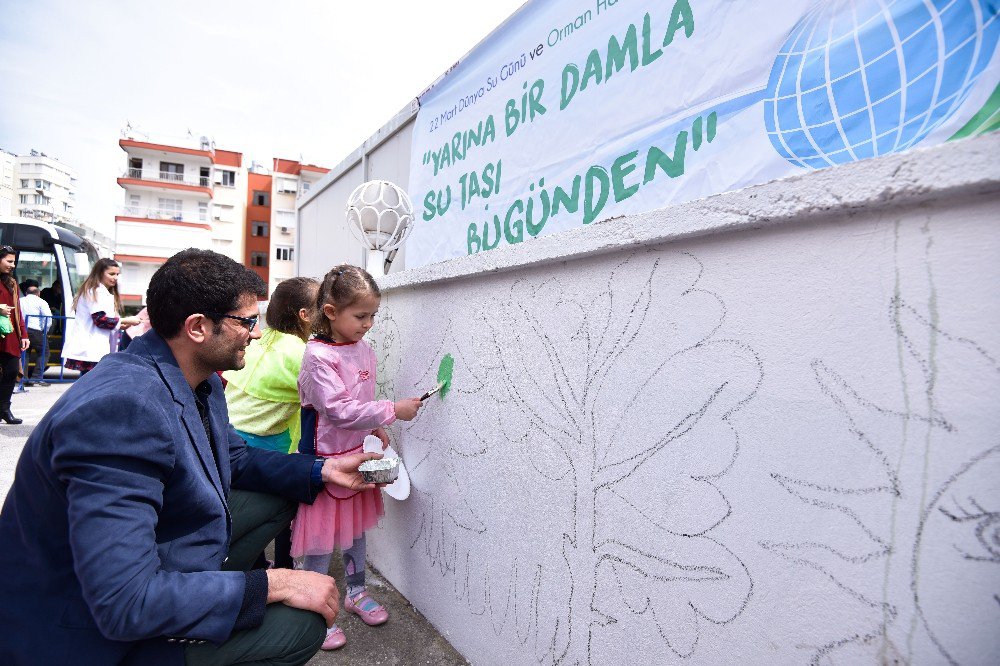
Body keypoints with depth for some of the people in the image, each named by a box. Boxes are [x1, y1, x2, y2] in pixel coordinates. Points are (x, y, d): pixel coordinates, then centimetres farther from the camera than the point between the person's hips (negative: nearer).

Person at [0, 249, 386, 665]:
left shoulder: (201, 382, -5)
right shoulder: (119, 409, -34)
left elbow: (234, 458, 13)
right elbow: (123, 604, -34)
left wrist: (321, 471, -1)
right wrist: (273, 584, -26)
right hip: (94, 630, -9)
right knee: (299, 621, -21)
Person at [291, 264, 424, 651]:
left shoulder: (363, 350, 1)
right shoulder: (317, 357, -22)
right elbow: (340, 410, -27)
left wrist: (376, 428, 6)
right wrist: (393, 411, -26)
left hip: (358, 454, 7)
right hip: (325, 459, -7)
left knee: (356, 526, 21)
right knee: (320, 534, 9)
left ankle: (356, 592, 42)